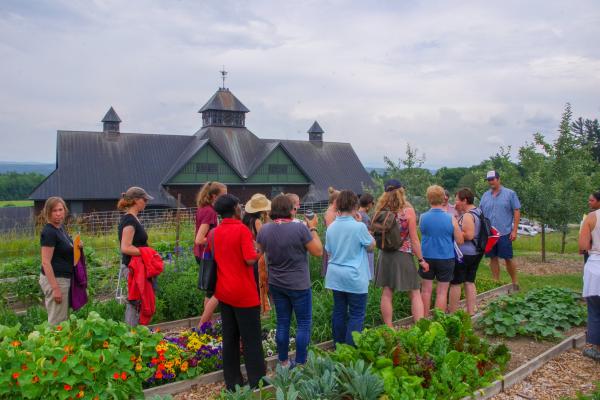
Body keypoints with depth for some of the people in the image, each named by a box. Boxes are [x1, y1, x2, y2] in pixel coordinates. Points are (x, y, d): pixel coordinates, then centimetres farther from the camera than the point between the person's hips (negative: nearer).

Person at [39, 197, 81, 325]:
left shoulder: (61, 227, 8)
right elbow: (46, 262, -21)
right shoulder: (48, 232, -18)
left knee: (63, 320, 18)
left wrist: (76, 246, 2)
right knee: (57, 323, -1)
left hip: (64, 278, 9)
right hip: (55, 279, -9)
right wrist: (55, 288, -22)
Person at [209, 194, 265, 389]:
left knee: (229, 338, 13)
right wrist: (259, 251, -1)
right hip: (244, 293, -6)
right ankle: (257, 382, 10)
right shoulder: (242, 229, -15)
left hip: (224, 292, 7)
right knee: (251, 339, 3)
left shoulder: (214, 233, 5)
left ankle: (232, 382, 20)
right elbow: (250, 259, -20)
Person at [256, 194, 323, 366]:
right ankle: (300, 364, 12)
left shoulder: (264, 230, -5)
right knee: (304, 324, 8)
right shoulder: (300, 228, -20)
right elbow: (318, 251, -12)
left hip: (276, 284, 5)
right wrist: (313, 228, -4)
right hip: (298, 285, -5)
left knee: (282, 323, 15)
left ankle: (283, 362, 25)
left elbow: (259, 252, 11)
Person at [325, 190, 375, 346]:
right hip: (354, 277, -6)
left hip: (335, 276, 6)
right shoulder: (359, 227, -17)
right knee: (356, 315, 3)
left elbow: (328, 251, 9)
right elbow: (371, 245, -1)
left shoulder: (331, 227, 1)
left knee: (339, 312, 14)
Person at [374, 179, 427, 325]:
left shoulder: (381, 210, -1)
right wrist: (421, 259, -2)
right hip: (404, 255, -3)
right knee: (415, 293, 7)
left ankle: (389, 329, 16)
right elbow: (414, 239, -9)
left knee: (387, 293, 10)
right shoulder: (408, 211, -10)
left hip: (385, 255, 4)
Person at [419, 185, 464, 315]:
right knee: (442, 292, 8)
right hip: (446, 259, -1)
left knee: (426, 290, 13)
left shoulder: (422, 217, -8)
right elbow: (460, 241, -5)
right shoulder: (451, 219, -11)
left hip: (427, 257, 1)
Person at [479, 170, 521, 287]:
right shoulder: (485, 195, 9)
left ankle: (515, 282, 17)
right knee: (493, 258, 9)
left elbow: (517, 212, -2)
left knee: (508, 258, 2)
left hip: (504, 233, -4)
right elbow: (480, 213, 12)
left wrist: (514, 230, -8)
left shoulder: (510, 194, -1)